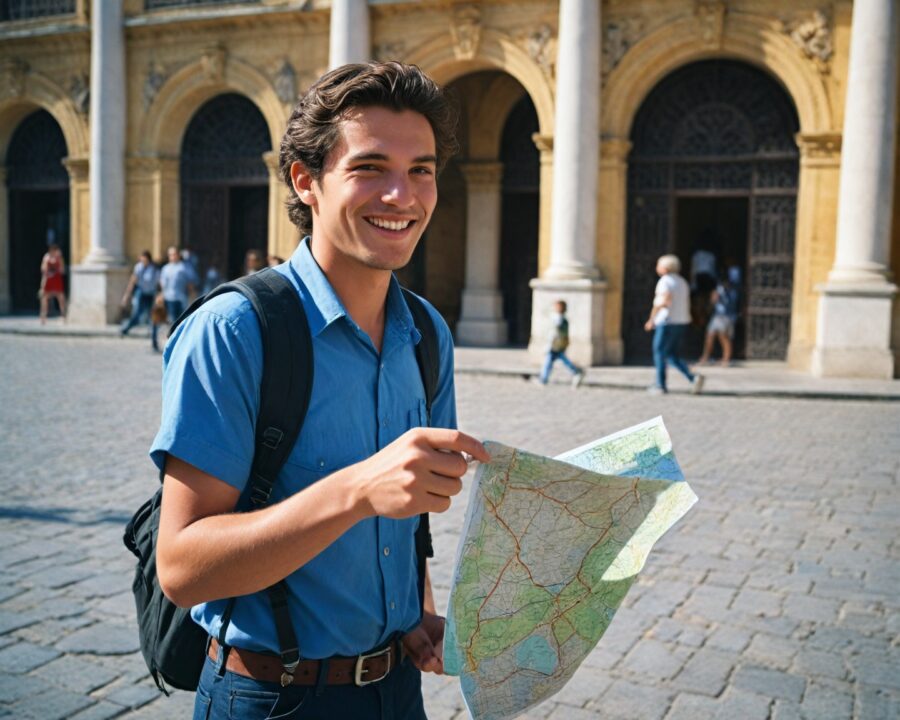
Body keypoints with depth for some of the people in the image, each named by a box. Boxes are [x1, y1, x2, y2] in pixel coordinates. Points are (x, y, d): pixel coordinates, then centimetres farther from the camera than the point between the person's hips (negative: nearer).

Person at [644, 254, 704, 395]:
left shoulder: (665, 281, -10)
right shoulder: (682, 282, 16)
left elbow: (664, 301, -24)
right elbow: (687, 304, 17)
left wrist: (651, 319, -19)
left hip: (667, 322, -8)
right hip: (681, 322, 8)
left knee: (659, 352, 4)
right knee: (671, 355, 14)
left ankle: (660, 385, 6)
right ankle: (692, 377, -3)